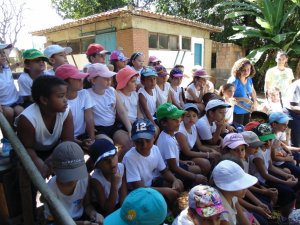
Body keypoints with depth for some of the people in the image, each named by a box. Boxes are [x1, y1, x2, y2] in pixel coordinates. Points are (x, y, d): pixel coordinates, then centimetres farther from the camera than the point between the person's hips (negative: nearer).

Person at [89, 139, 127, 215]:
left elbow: (123, 196, -10)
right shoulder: (96, 179, -28)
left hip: (119, 205, 4)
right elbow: (108, 209, -25)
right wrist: (114, 185, -36)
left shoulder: (121, 167, -18)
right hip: (103, 211, -3)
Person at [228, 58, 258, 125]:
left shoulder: (249, 79, 1)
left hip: (247, 110, 7)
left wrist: (255, 102, 2)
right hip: (237, 112, -7)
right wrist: (242, 99, -26)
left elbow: (253, 92, 18)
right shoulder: (233, 81, -21)